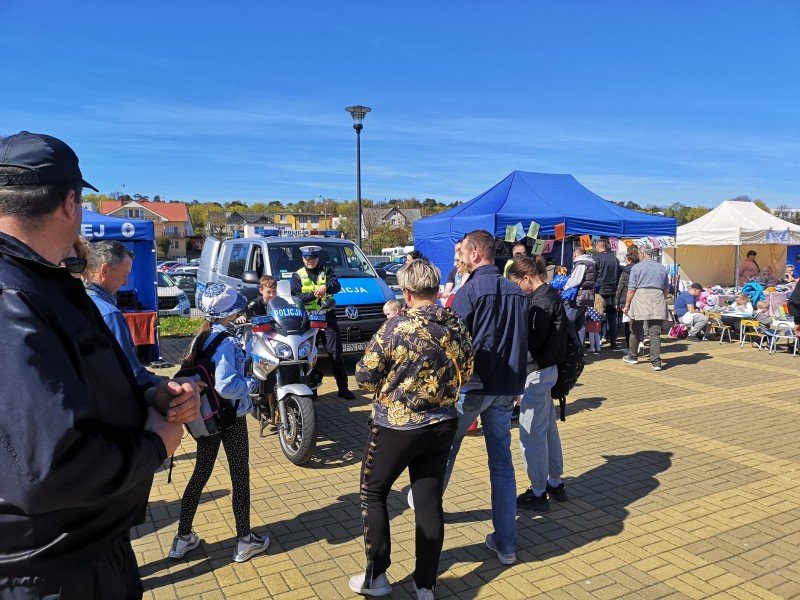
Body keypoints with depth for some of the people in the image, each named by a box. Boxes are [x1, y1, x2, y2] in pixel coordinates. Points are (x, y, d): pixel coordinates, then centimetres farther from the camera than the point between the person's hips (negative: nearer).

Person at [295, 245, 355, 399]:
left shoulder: (326, 271, 12)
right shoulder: (298, 275, 9)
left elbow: (337, 286, -7)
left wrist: (326, 287, -29)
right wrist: (313, 294, -21)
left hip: (327, 315, 0)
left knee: (335, 352, -1)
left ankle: (343, 388, 4)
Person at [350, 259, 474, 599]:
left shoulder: (396, 328, -20)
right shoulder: (458, 327, -4)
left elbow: (364, 377, -12)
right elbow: (465, 373, 10)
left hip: (396, 427, -5)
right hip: (442, 426, 5)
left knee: (373, 494, 16)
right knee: (430, 502, 13)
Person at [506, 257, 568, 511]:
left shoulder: (542, 300, -18)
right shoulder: (551, 295, 12)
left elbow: (533, 339, -22)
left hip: (537, 371, -10)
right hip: (547, 368, 10)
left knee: (532, 432, -1)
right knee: (548, 428, 19)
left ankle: (538, 493, 9)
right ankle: (555, 483, 31)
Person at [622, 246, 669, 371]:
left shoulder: (636, 267, 2)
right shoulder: (662, 268, 14)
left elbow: (631, 289, -3)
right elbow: (666, 289, 16)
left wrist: (627, 305, 2)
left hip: (641, 299, -3)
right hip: (658, 300, 3)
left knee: (636, 331, 12)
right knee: (655, 332, 1)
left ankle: (633, 357, 26)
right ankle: (656, 362, -3)